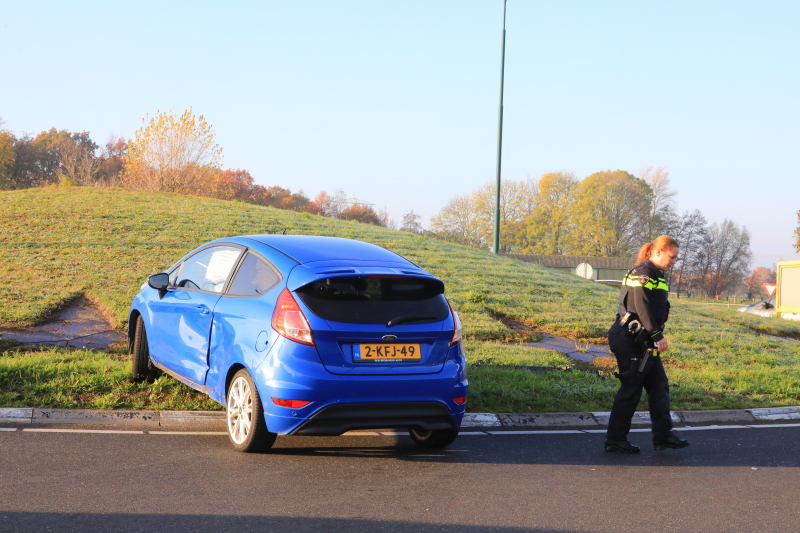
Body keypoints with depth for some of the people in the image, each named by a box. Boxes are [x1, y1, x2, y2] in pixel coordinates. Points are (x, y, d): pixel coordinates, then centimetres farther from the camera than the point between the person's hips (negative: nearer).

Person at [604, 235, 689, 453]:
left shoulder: (656, 275, 17)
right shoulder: (642, 273, -14)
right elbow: (641, 307, -22)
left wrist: (657, 335, 17)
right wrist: (657, 335, -23)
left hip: (644, 341, 10)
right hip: (629, 340, -10)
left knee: (659, 386, 9)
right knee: (631, 389, -4)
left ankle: (663, 435, 13)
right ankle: (615, 440, 5)